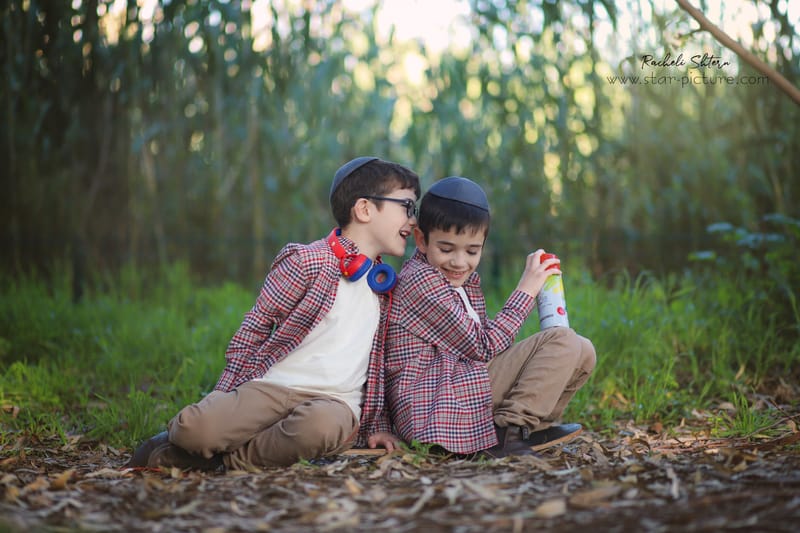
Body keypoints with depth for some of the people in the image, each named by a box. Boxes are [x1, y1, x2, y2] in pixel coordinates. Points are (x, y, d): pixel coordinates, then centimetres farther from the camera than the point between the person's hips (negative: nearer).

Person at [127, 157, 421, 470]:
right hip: (272, 386, -3)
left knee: (324, 425, -36)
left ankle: (230, 458, -12)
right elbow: (255, 326, 3)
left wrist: (377, 424, 19)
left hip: (335, 400, 4)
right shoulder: (308, 260, 0)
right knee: (197, 428, -30)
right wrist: (228, 397, 0)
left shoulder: (385, 284, 18)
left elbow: (379, 362, 26)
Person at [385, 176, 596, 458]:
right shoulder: (420, 280, -12)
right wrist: (525, 291, -6)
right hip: (438, 411, -10)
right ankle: (509, 432, -14)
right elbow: (482, 347, -12)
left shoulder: (466, 282, 20)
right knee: (562, 341, -14)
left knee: (581, 352, 8)